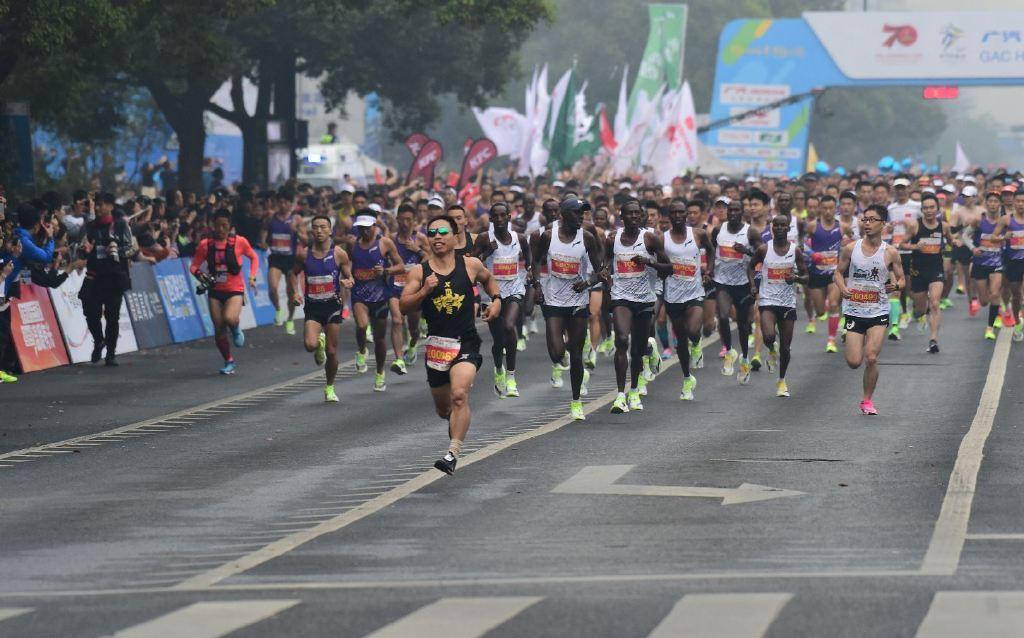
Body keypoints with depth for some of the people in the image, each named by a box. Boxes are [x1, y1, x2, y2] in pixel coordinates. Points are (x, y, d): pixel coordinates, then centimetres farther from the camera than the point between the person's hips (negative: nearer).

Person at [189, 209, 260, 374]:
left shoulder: (239, 242, -6)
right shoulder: (205, 245, -3)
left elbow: (253, 257, 10)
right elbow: (194, 266, 4)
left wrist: (252, 277, -1)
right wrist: (199, 274, -18)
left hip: (235, 290, -3)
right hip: (215, 291, 3)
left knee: (229, 318, -29)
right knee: (219, 330, 3)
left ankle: (236, 330, 9)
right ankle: (228, 361, 24)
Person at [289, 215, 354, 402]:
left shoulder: (339, 254, -4)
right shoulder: (303, 253, 0)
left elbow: (349, 277, 4)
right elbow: (294, 273, 16)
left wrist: (347, 282, -20)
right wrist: (295, 293, 1)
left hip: (333, 305, -1)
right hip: (312, 307, 1)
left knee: (331, 351, 3)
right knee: (310, 344, -22)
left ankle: (330, 387, 25)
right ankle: (320, 343, 17)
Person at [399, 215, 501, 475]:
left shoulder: (471, 265, 2)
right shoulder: (419, 272, 1)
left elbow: (488, 279, 24)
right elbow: (404, 306, -4)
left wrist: (496, 299, 7)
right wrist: (424, 291, -19)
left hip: (466, 343, -3)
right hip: (436, 344, 3)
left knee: (459, 395, -26)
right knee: (443, 409, 15)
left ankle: (453, 454, -28)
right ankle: (457, 431, 51)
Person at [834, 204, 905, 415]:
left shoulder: (890, 253, -4)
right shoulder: (851, 249, -1)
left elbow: (901, 279, 6)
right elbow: (839, 272, 10)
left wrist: (896, 285, -17)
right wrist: (842, 288, -10)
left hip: (879, 312, -1)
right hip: (854, 310, 1)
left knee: (871, 358, -13)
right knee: (854, 362, -3)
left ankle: (867, 400, 6)